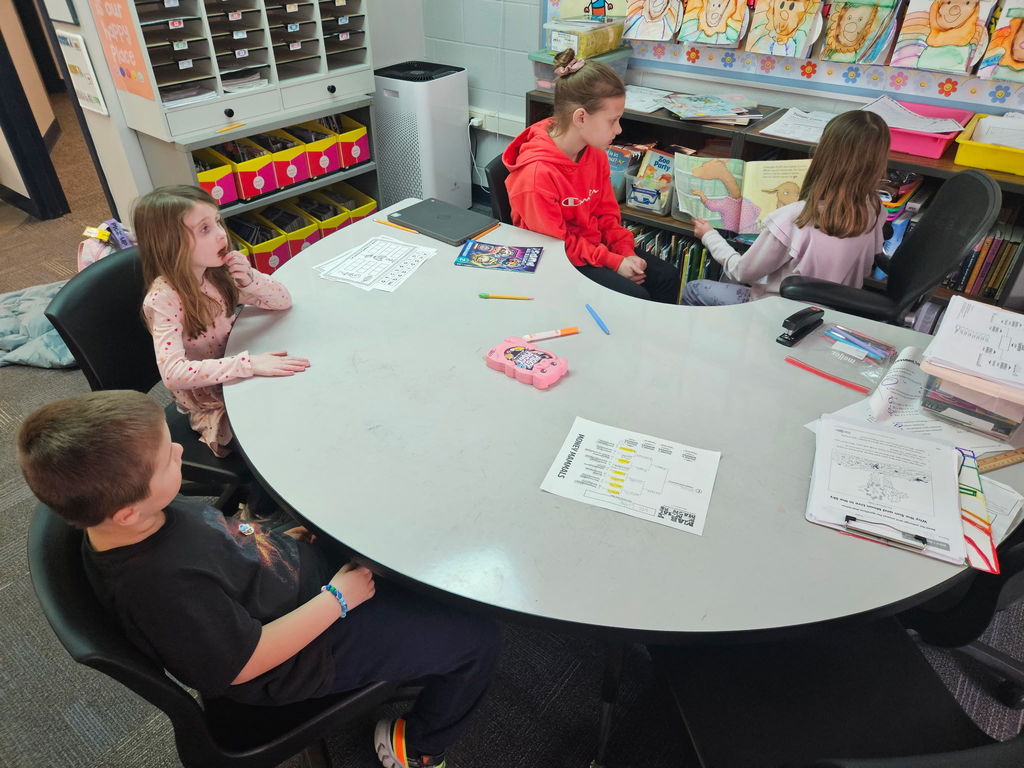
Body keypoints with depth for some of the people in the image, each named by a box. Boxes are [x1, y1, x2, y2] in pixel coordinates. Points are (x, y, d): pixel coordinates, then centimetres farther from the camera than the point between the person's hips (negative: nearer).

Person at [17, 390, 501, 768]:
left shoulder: (145, 514, -12)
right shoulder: (164, 586, -37)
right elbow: (248, 662, -25)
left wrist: (273, 539, 1)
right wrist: (337, 598, -19)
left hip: (297, 567, 8)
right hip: (309, 652, -8)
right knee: (476, 638, -3)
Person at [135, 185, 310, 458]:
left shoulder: (216, 273, -7)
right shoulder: (164, 297, -25)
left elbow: (283, 301, -3)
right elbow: (173, 373, -36)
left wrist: (250, 279, -22)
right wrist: (249, 363, -40)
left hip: (235, 380, 6)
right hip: (211, 407, -6)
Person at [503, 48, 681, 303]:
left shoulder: (595, 153, -1)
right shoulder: (536, 172, -27)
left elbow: (606, 211, 10)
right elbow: (555, 243, -21)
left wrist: (626, 253, -7)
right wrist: (615, 263, -20)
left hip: (594, 245, 8)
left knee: (667, 277, 1)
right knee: (635, 296, -21)